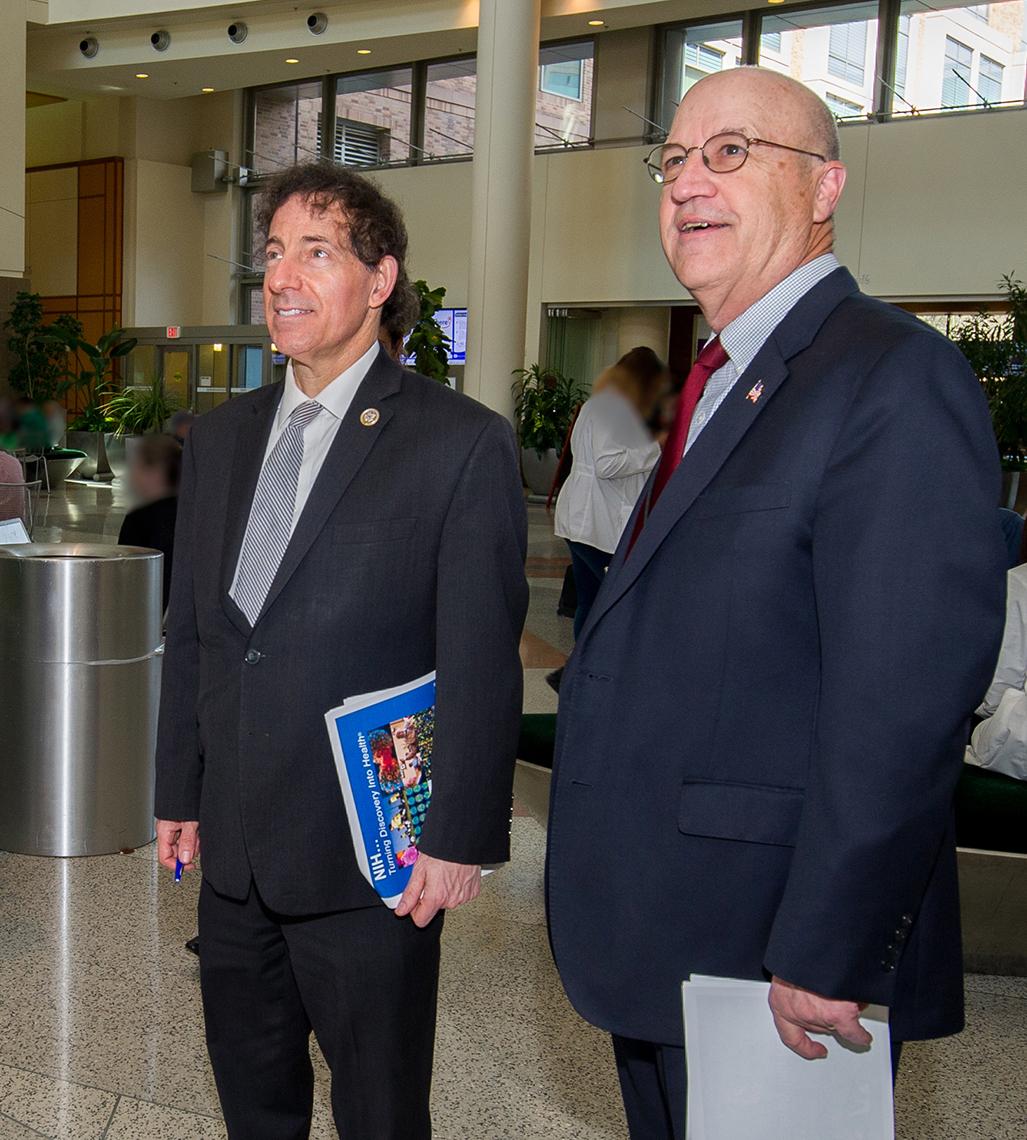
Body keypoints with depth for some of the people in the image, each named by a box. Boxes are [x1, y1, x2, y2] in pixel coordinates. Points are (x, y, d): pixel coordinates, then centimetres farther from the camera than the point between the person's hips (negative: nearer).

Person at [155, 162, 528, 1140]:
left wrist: (460, 839, -13)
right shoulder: (218, 438, 8)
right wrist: (178, 793, 12)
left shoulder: (462, 444, -11)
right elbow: (189, 633, 12)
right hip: (233, 846, 6)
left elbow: (481, 666, -12)